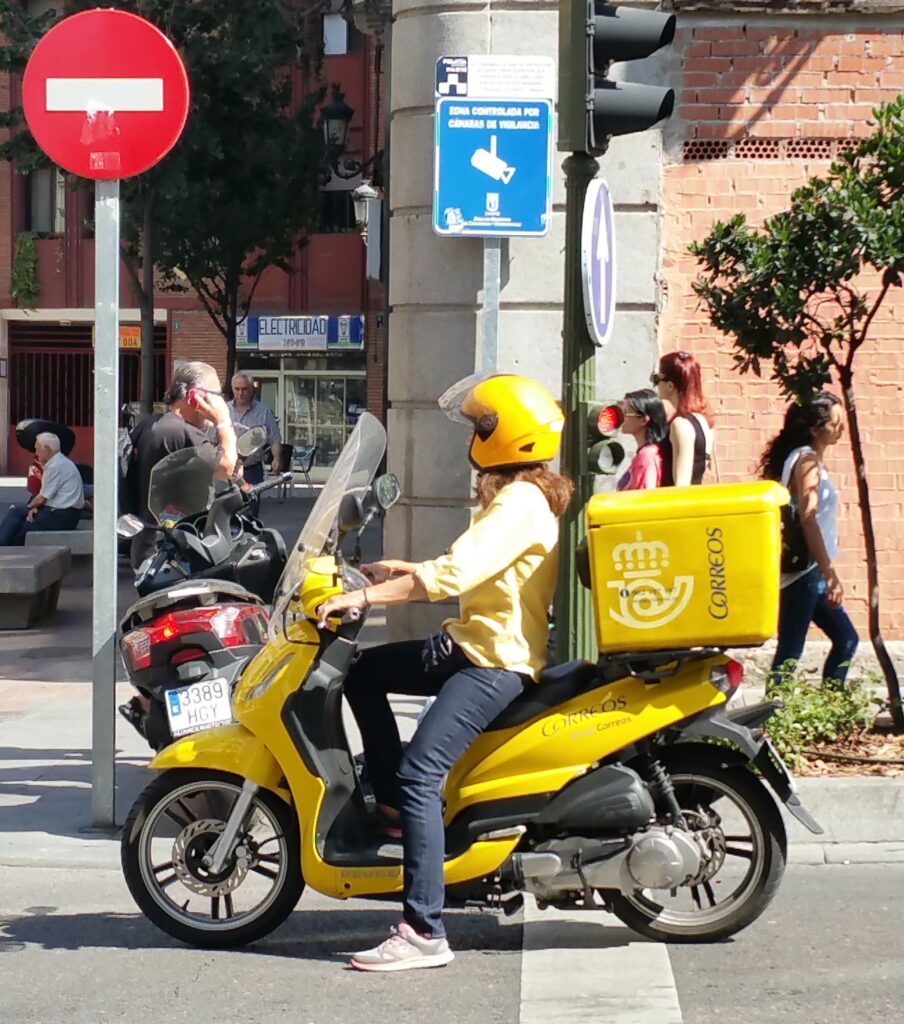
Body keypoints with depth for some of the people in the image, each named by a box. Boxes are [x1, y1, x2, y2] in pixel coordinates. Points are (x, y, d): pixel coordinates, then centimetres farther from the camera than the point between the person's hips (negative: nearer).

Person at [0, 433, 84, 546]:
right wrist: (35, 507, -4)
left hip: (62, 517, -10)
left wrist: (30, 507, 6)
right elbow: (45, 495, 13)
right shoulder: (59, 462, 13)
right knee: (16, 510, 6)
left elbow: (42, 499, -13)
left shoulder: (56, 466, -18)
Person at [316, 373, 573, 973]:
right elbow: (472, 568, 26)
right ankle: (395, 804, 17)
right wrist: (401, 570, 17)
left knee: (419, 773, -22)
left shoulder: (520, 501, -17)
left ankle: (425, 932, -23)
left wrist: (363, 597, -25)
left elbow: (452, 575, -28)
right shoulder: (513, 494, 17)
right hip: (472, 644, 11)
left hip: (499, 662, -11)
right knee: (363, 671, 17)